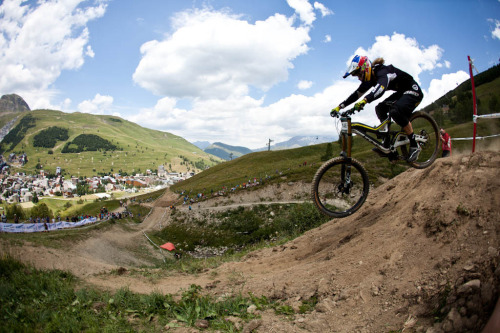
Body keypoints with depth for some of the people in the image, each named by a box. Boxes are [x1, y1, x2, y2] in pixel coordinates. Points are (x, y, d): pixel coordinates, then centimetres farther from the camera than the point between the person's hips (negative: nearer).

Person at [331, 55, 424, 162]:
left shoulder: (383, 72, -28)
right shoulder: (370, 78, 0)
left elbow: (380, 89, -49)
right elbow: (357, 94, 2)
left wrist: (364, 101, -65)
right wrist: (339, 107, -4)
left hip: (413, 91, -9)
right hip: (401, 93, 10)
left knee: (396, 111, -31)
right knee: (380, 109, -5)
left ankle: (414, 146, -19)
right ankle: (387, 146, -4)